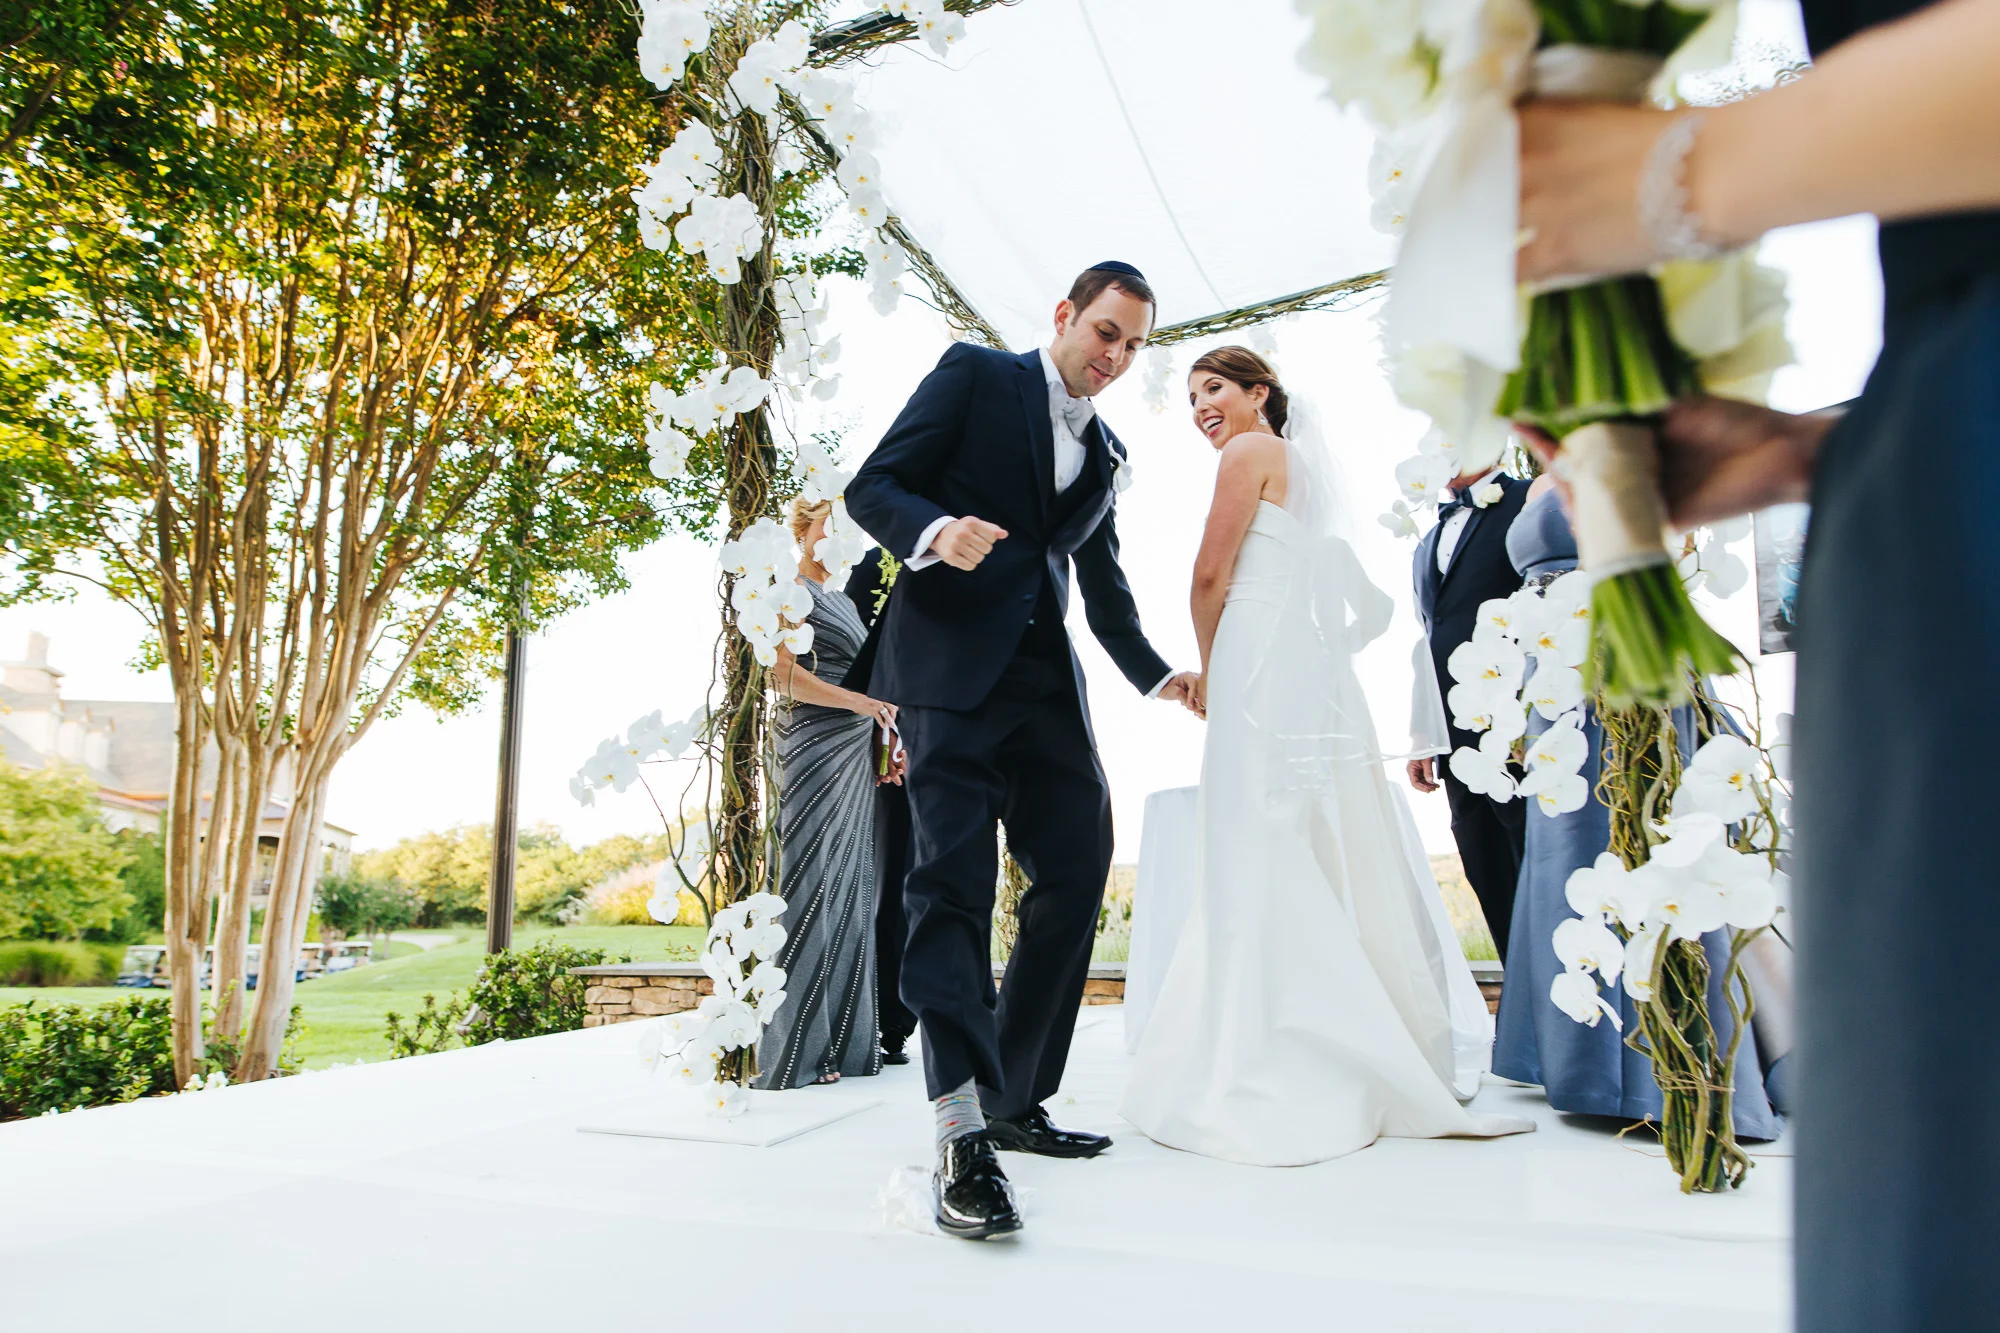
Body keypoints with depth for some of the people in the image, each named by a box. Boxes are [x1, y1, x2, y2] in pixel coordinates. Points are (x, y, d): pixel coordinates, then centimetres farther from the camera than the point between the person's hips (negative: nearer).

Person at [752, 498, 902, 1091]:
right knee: (813, 886, -10)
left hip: (857, 750, 9)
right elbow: (783, 672, -14)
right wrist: (855, 700, -22)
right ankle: (797, 1050, -5)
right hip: (814, 746, -9)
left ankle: (845, 1043, 12)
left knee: (850, 890, 7)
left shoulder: (845, 601, 23)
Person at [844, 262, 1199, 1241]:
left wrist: (1162, 676, 18)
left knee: (1079, 868, 2)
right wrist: (935, 529, -23)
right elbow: (873, 487, -2)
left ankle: (1015, 1101, 15)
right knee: (953, 882, -14)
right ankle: (963, 1141, -15)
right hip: (952, 661, -6)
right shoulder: (974, 376, 6)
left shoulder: (1105, 453, 24)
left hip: (1044, 680, 7)